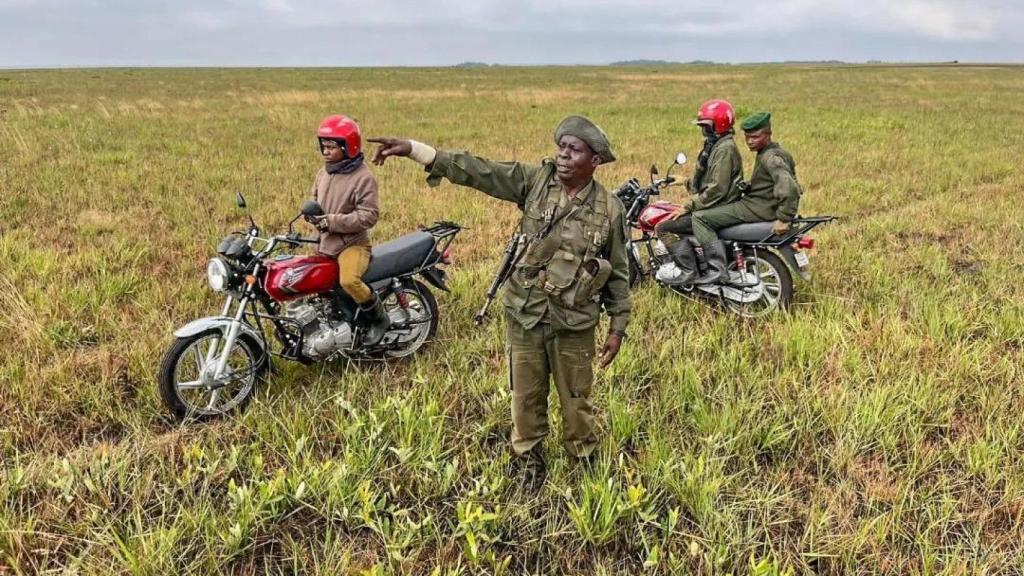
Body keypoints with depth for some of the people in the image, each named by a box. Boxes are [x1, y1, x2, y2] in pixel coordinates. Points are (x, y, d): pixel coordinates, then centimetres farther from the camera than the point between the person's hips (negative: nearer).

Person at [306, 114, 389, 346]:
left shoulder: (363, 178, -15)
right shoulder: (324, 172, 8)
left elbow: (368, 216, -21)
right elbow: (314, 198, 21)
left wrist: (332, 221, -25)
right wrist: (312, 213, -4)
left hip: (353, 243, -8)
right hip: (325, 242, 8)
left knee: (349, 280, -33)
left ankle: (379, 317, -8)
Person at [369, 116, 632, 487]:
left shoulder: (609, 209, -7)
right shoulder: (536, 180, -6)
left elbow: (618, 273, 1)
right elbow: (477, 171, -12)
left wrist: (618, 328, 2)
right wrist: (413, 149, -21)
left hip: (574, 323, -1)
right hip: (525, 315, 2)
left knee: (575, 397, 15)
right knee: (526, 394, 17)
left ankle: (584, 458, 39)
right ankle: (528, 456, 40)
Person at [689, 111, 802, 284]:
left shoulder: (771, 158, -19)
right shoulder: (770, 152, 13)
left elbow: (789, 188, -32)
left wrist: (783, 219, -30)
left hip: (759, 208, -11)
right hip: (762, 204, 11)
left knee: (699, 218, -18)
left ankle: (717, 267, -27)